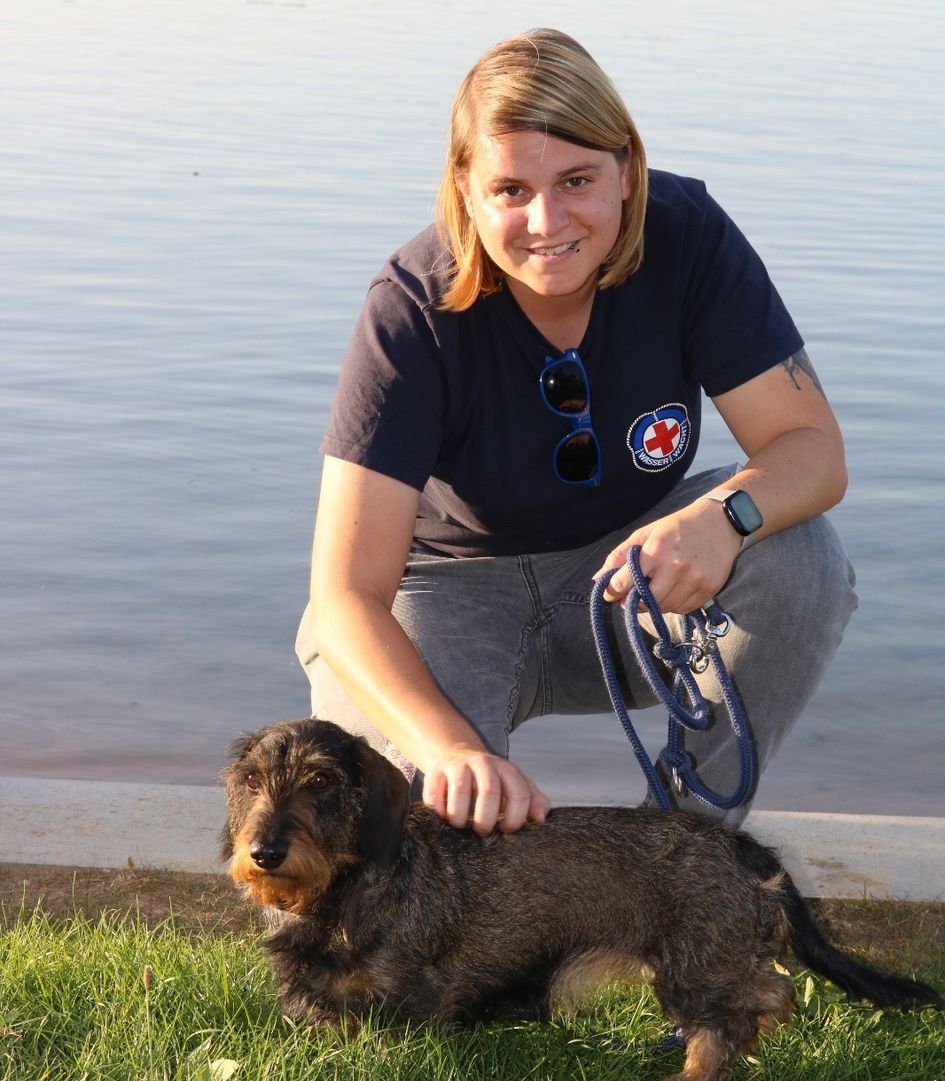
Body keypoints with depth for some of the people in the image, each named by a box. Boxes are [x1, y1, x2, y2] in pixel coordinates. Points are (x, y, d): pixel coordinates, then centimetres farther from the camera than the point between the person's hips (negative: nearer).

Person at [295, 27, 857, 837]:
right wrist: (454, 748, -50)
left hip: (626, 570, 3)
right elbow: (347, 594, -31)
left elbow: (813, 447, -18)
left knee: (799, 554, -26)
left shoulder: (687, 237, -18)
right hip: (458, 592, -3)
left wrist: (724, 516, -43)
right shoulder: (414, 312, -26)